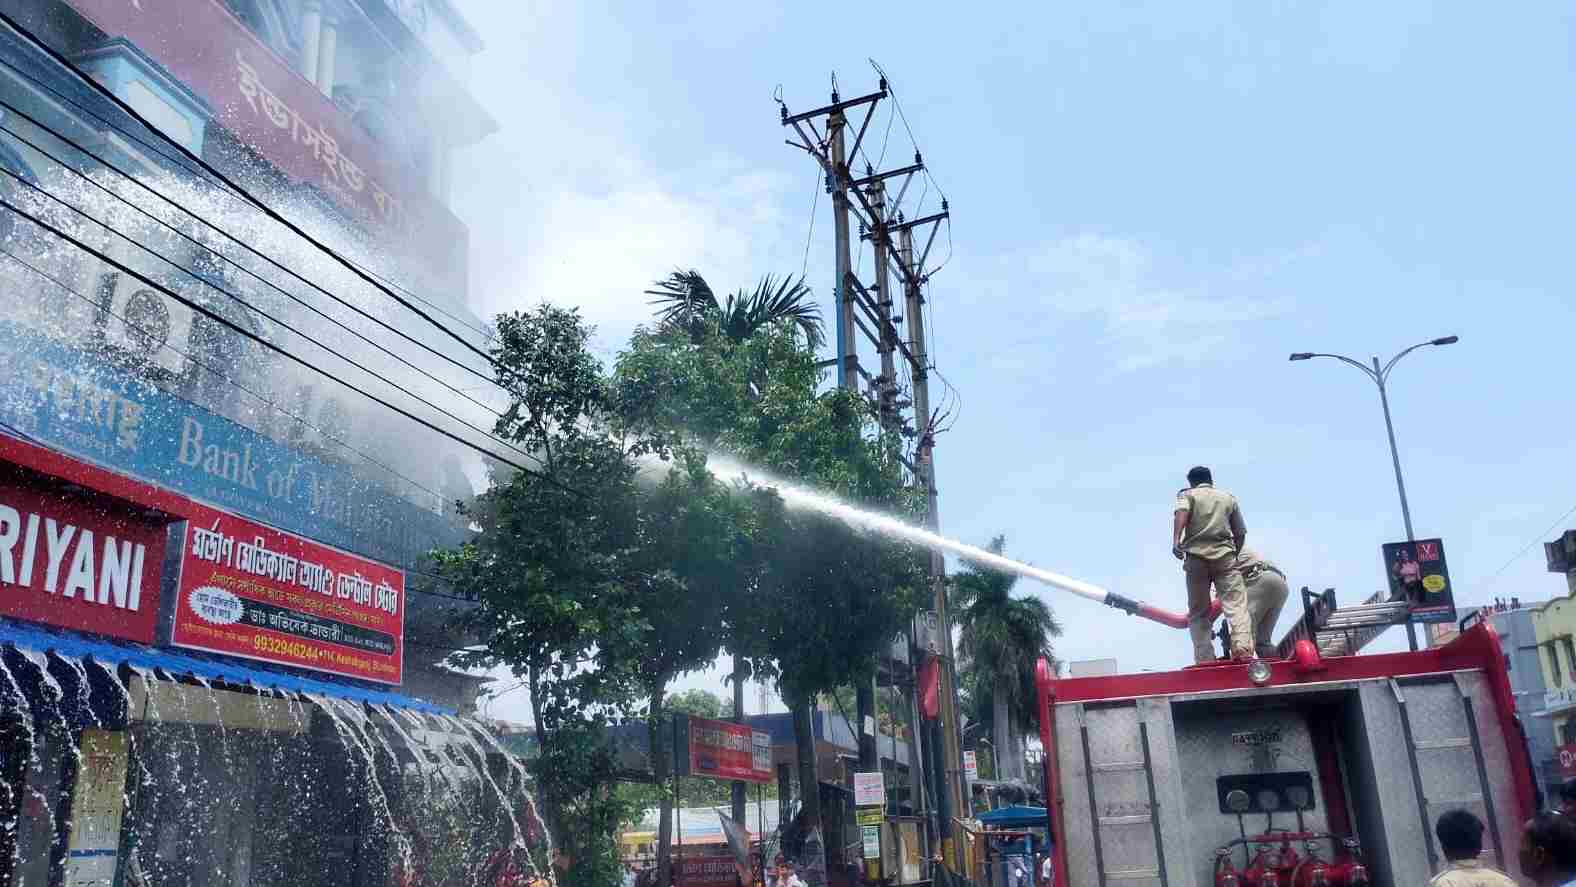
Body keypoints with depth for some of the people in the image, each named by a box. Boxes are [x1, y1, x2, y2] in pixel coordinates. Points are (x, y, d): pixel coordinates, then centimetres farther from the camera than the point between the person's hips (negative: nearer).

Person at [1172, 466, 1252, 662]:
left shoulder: (1187, 494, 14)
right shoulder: (1228, 497, 22)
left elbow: (1181, 512, -10)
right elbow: (1241, 534, 22)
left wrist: (1176, 540, -22)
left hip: (1196, 557, 0)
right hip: (1225, 556, 0)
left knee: (1198, 613, 6)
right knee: (1236, 605, -10)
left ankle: (1205, 660, -4)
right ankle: (1242, 647, -32)